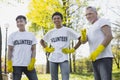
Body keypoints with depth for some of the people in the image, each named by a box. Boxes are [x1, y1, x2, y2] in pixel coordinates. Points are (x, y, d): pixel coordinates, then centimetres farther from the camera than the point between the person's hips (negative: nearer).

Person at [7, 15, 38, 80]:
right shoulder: (12, 35, 7)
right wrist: (9, 64, -4)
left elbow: (34, 49, 7)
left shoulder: (31, 35, 9)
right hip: (16, 65, -1)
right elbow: (10, 50, 5)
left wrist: (32, 62, -5)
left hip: (29, 64, 1)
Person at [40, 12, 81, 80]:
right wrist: (47, 48, 11)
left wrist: (73, 50, -5)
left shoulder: (68, 30, 1)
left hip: (63, 58, -4)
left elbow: (81, 39, -1)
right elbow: (42, 41, 26)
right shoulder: (50, 32, 12)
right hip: (52, 58, 4)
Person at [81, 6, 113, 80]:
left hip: (104, 58, -9)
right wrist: (83, 34, -11)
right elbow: (83, 41, 13)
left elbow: (109, 36, -15)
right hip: (95, 59, 9)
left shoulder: (102, 21, 0)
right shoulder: (91, 28, 26)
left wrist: (97, 51, -21)